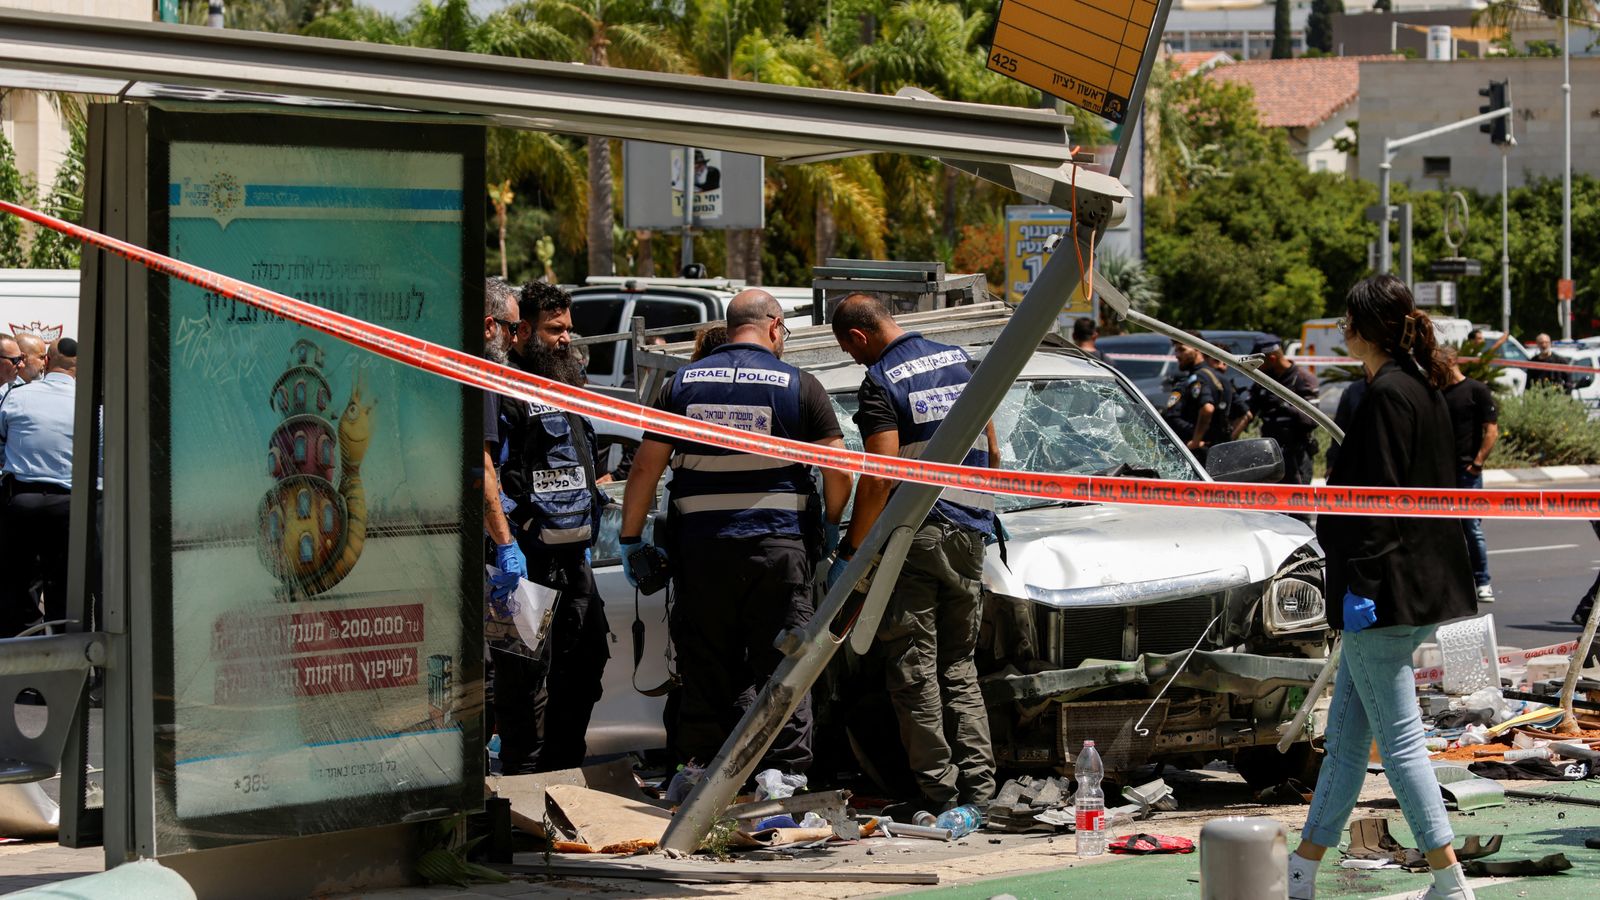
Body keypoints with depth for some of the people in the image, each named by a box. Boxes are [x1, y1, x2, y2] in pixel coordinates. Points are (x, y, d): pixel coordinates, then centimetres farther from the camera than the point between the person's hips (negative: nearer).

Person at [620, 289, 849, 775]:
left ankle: (699, 768, 12)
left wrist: (630, 540, 11)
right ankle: (783, 769, 2)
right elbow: (838, 470, -3)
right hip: (779, 544, -2)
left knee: (705, 667, 9)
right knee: (781, 666, 4)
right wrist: (831, 525, 14)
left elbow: (645, 468, 4)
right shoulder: (798, 385, -1)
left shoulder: (683, 383, 6)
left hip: (700, 547, 2)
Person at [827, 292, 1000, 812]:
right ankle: (978, 786, 6)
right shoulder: (959, 361, 11)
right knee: (959, 666, 13)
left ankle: (938, 792, -3)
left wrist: (851, 553, -16)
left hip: (911, 534, -7)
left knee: (913, 669, 0)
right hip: (966, 534, 7)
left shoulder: (881, 383, -11)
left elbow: (880, 475, -20)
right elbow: (991, 452, 18)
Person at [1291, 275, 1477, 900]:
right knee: (1344, 741, 14)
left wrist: (1361, 584, -20)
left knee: (1400, 740, -6)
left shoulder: (1387, 396, -15)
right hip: (1419, 585, 10)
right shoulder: (1422, 389, 14)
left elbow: (1380, 499, -20)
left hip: (1384, 591, -10)